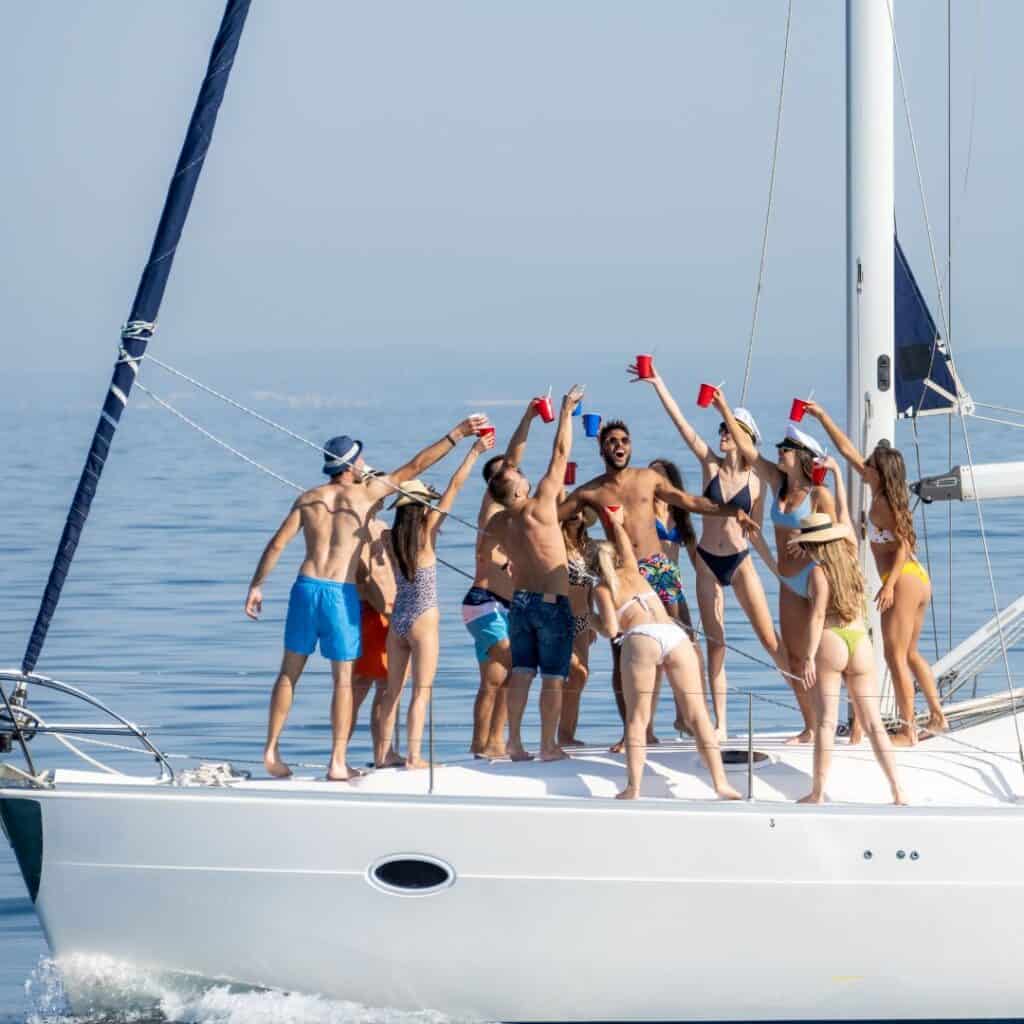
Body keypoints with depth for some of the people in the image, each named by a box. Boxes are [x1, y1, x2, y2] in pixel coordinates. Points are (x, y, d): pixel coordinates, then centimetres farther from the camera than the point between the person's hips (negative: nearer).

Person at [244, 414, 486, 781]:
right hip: (341, 594, -3)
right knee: (343, 679, 3)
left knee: (289, 672, 13)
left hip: (306, 586, 3)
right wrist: (457, 434, 8)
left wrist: (256, 586, 11)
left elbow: (277, 544, 5)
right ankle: (338, 763, 2)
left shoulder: (309, 498, 9)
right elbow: (414, 466, 2)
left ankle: (271, 749, 12)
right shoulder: (366, 493, -1)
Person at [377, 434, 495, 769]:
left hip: (397, 620, 5)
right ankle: (413, 757, -7)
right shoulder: (427, 530, -9)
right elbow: (454, 487, -8)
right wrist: (474, 452, -5)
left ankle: (382, 753, 18)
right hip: (423, 619, -5)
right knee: (421, 691, -2)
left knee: (392, 690, 13)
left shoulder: (392, 537, 0)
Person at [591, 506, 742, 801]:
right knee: (697, 713, 1)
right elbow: (625, 545, 53)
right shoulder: (632, 572, 31)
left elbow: (611, 629, 5)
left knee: (637, 715, 1)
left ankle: (633, 787, -11)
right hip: (675, 634, 4)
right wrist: (617, 524, 69)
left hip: (641, 638, -4)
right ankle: (720, 782, -9)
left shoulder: (602, 589, 18)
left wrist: (594, 621, 25)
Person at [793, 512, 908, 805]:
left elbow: (818, 615, -11)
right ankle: (898, 790, -3)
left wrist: (809, 656, -14)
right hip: (861, 642, 5)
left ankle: (818, 792, -8)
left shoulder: (818, 571, -3)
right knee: (873, 722, 4)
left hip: (830, 643, -5)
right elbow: (846, 526, 31)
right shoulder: (850, 558, 13)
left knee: (826, 720, -6)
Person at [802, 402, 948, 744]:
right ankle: (937, 716, 24)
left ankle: (908, 731, -1)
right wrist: (822, 416, 18)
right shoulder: (886, 494, 10)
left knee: (895, 656, -4)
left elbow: (903, 544, -21)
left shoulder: (883, 503, -14)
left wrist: (889, 584, -29)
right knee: (910, 653, 20)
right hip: (919, 578, 10)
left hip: (904, 581, -10)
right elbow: (848, 450, 17)